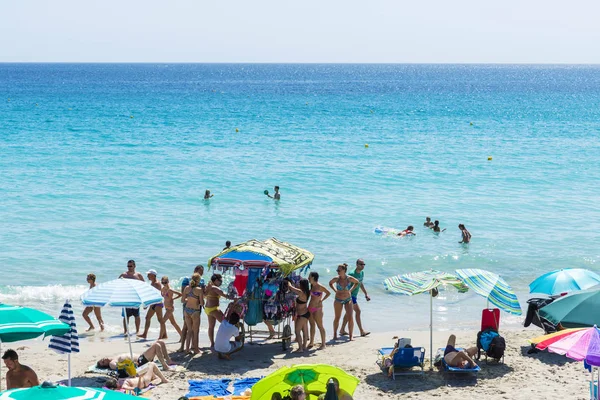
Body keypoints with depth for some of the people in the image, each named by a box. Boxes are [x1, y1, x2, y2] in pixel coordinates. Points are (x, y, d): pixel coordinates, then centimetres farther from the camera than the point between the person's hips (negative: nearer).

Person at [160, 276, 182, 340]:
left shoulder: (170, 290, -18)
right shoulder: (163, 289, 6)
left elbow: (180, 294, -19)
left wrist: (173, 298, -15)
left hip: (170, 308, -9)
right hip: (166, 308, 9)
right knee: (173, 323, 15)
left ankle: (160, 337, -10)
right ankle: (181, 335, 24)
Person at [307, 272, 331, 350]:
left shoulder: (319, 286, -14)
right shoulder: (312, 286, 10)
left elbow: (328, 293, -17)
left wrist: (322, 300, -14)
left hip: (317, 308, -8)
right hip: (310, 308, 8)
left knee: (320, 326, -2)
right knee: (312, 325, 15)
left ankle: (323, 344, 2)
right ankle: (311, 342, 24)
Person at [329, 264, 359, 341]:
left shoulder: (349, 279, -11)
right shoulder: (336, 279, -11)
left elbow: (356, 282, 9)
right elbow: (330, 283, 10)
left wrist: (351, 290, 0)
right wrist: (335, 290, 0)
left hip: (348, 300, 0)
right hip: (338, 300, 0)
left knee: (350, 318, -7)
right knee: (337, 318, 9)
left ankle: (350, 335, 2)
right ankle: (335, 334, 24)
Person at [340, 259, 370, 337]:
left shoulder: (362, 273, 8)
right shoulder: (352, 274, -20)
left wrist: (366, 294, 20)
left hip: (355, 295, 9)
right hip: (350, 295, -9)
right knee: (358, 311, -9)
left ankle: (342, 330, 20)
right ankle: (362, 331, -6)